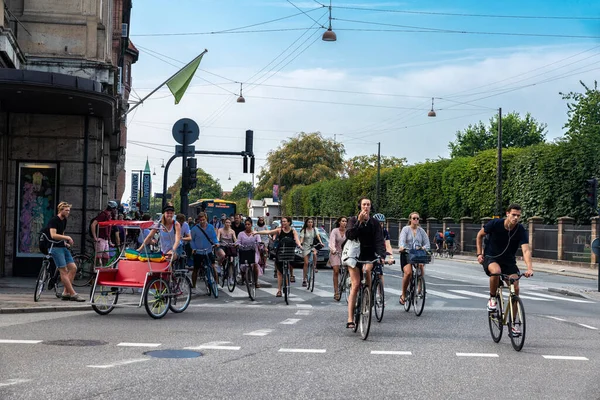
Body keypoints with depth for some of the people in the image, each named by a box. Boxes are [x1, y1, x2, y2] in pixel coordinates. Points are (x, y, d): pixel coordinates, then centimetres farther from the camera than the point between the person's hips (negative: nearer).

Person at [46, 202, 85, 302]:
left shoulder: (64, 220, 16)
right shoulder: (53, 220, -10)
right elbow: (53, 235, -21)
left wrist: (65, 242, 11)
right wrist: (67, 237, -17)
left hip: (63, 247, 9)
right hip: (55, 248, -9)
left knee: (73, 268, 1)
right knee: (64, 271, -10)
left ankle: (66, 293, 7)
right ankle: (73, 294, -11)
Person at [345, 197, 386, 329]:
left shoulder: (374, 222, 4)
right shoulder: (354, 220, 1)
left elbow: (379, 240, -6)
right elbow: (349, 235, -15)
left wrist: (381, 255, -22)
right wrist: (359, 221, -22)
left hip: (369, 255, 2)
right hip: (354, 255, -2)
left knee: (367, 270, -29)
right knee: (355, 285, -11)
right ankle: (350, 319, -12)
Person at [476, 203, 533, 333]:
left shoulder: (521, 231, -16)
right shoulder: (495, 224, -17)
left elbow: (526, 250, -27)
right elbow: (480, 235, 1)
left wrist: (529, 268, -42)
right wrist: (479, 253, -4)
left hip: (509, 261, 2)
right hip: (491, 258, -2)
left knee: (515, 288, -13)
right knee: (496, 271, -38)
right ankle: (492, 298, -12)